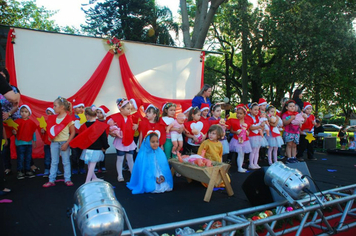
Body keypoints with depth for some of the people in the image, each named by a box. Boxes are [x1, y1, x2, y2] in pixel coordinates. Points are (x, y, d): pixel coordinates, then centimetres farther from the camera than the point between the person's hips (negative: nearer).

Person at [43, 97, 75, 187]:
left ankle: (67, 179, 15)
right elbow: (51, 129, 14)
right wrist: (50, 137, -4)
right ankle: (51, 180, 17)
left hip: (64, 143, -5)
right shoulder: (53, 118, 7)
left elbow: (73, 132, -10)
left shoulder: (68, 118, -10)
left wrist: (66, 143, -15)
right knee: (54, 162, 10)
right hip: (54, 142, 5)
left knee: (66, 162, 5)